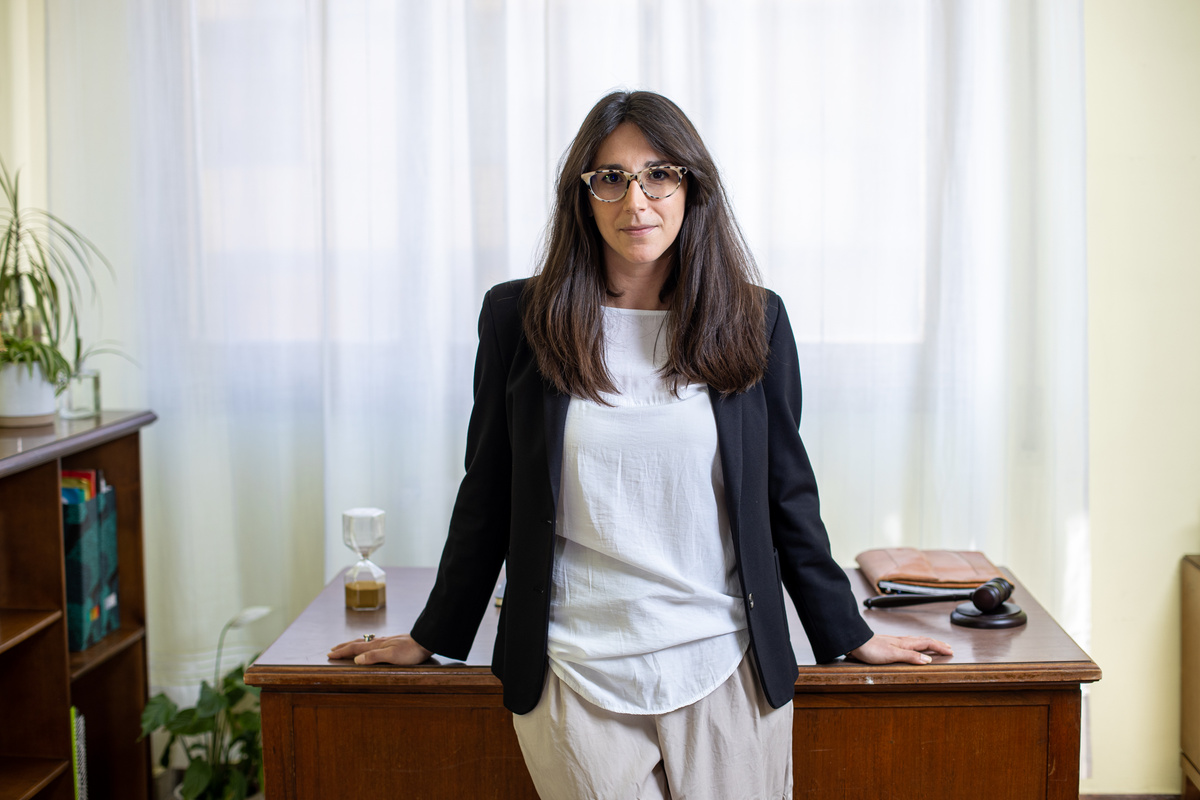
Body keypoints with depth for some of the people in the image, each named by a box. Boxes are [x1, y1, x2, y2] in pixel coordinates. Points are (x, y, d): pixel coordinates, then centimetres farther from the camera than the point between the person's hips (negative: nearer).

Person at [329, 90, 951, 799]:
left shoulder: (754, 320, 2)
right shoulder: (519, 318, 0)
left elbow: (788, 494, 9)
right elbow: (487, 495, 8)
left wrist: (848, 634, 11)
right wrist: (432, 637, 12)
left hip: (727, 668, 1)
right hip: (575, 673, -1)